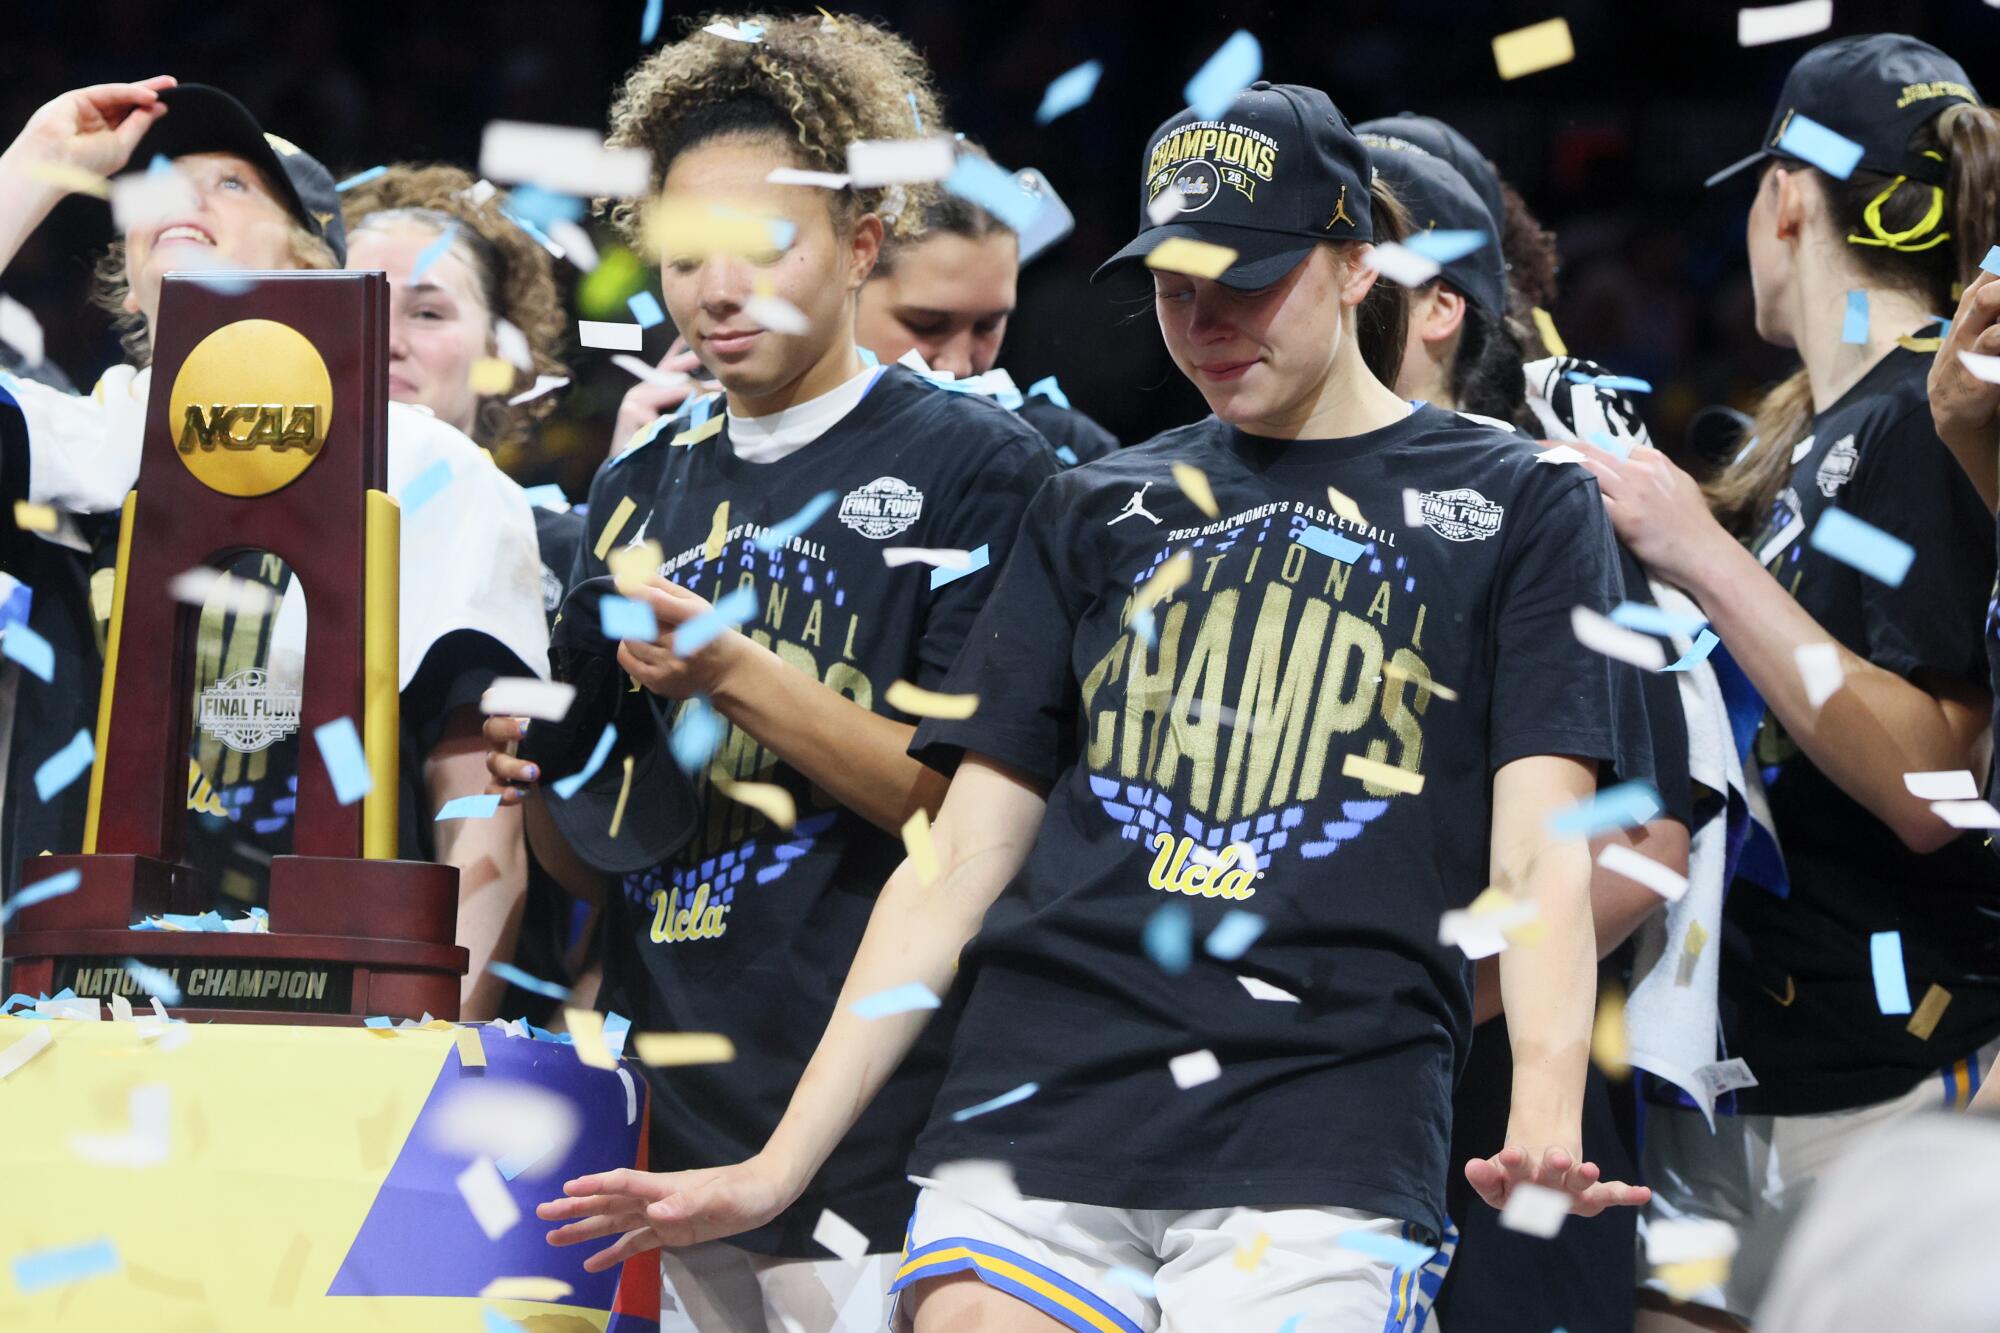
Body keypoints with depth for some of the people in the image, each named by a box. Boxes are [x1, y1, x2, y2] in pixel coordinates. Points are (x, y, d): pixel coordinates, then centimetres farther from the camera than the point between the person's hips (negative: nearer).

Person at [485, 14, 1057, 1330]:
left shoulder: (974, 463, -3)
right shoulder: (642, 489, 16)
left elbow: (975, 799, -11)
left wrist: (738, 676, -19)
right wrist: (532, 774, -2)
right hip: (670, 1120, 6)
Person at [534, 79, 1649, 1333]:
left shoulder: (1519, 508, 9)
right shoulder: (1098, 512, 18)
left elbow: (1541, 856, -2)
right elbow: (960, 859, 16)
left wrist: (1545, 1116, -22)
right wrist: (777, 1169, 8)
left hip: (1322, 1145, -3)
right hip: (1039, 1120, 3)